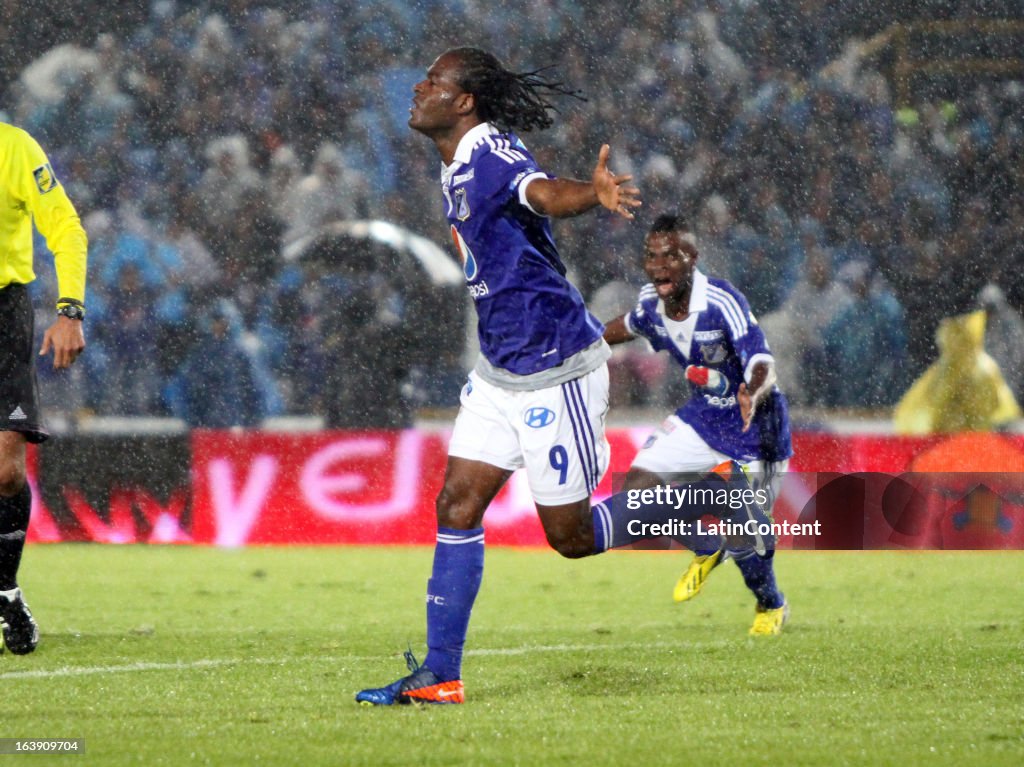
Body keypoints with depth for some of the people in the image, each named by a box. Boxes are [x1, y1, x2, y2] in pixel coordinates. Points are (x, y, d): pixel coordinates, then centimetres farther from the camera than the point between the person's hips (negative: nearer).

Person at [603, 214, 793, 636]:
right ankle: (707, 551, 22)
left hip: (753, 426, -6)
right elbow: (632, 325, 16)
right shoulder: (651, 301, -10)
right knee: (637, 488, -6)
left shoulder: (723, 302, -30)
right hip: (704, 415, 6)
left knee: (741, 541, -8)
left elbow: (763, 367, -39)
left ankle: (772, 605, 27)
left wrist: (752, 396, -61)